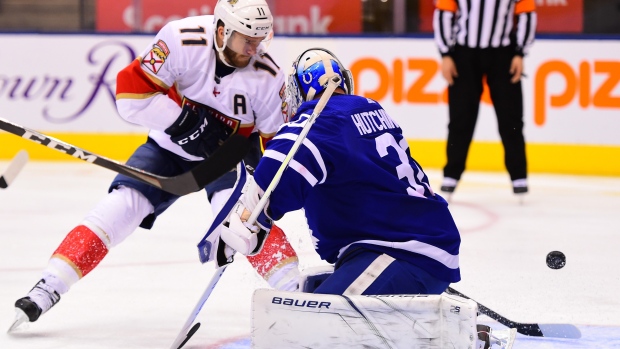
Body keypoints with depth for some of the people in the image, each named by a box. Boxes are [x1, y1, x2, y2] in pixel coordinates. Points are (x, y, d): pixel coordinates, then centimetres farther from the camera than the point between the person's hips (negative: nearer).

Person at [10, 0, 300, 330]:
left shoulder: (267, 76, -19)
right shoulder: (182, 40, -25)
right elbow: (132, 92, -25)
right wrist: (185, 120, -32)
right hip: (170, 145, 0)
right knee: (120, 207, -13)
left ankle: (294, 289, -25)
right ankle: (45, 291, -8)